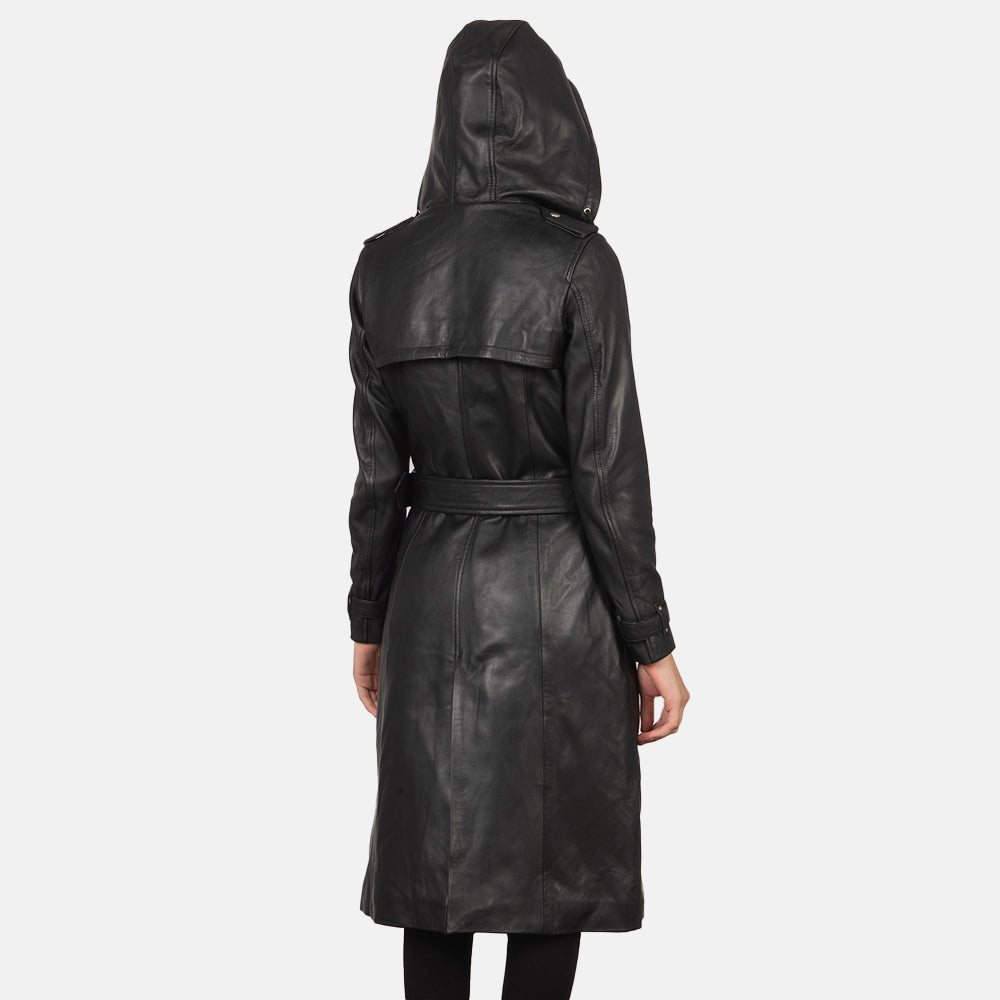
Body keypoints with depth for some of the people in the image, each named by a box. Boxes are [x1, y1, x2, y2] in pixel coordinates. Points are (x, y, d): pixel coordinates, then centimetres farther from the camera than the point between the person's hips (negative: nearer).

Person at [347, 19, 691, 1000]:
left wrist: (369, 620, 13)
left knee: (437, 858, 14)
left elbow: (378, 466, 3)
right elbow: (609, 470, -13)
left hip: (432, 591, 4)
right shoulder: (578, 262, -13)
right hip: (556, 597, -4)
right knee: (552, 863, 8)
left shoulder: (384, 264, -1)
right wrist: (651, 643, -6)